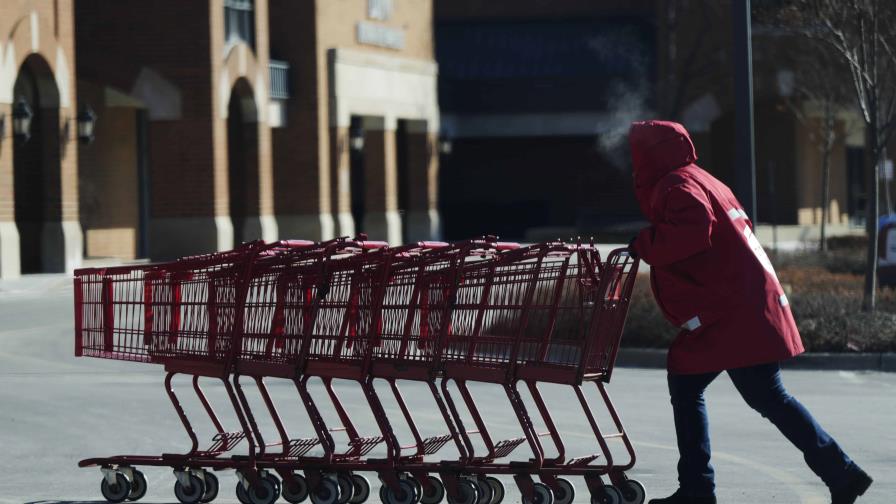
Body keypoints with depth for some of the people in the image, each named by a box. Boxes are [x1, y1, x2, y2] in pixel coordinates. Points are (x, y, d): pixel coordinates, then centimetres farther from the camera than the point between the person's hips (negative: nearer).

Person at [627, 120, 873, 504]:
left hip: (736, 314, -11)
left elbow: (691, 231, -27)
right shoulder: (701, 181, 24)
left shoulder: (678, 185, -8)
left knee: (766, 397, -10)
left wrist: (644, 244, -13)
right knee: (684, 386, 14)